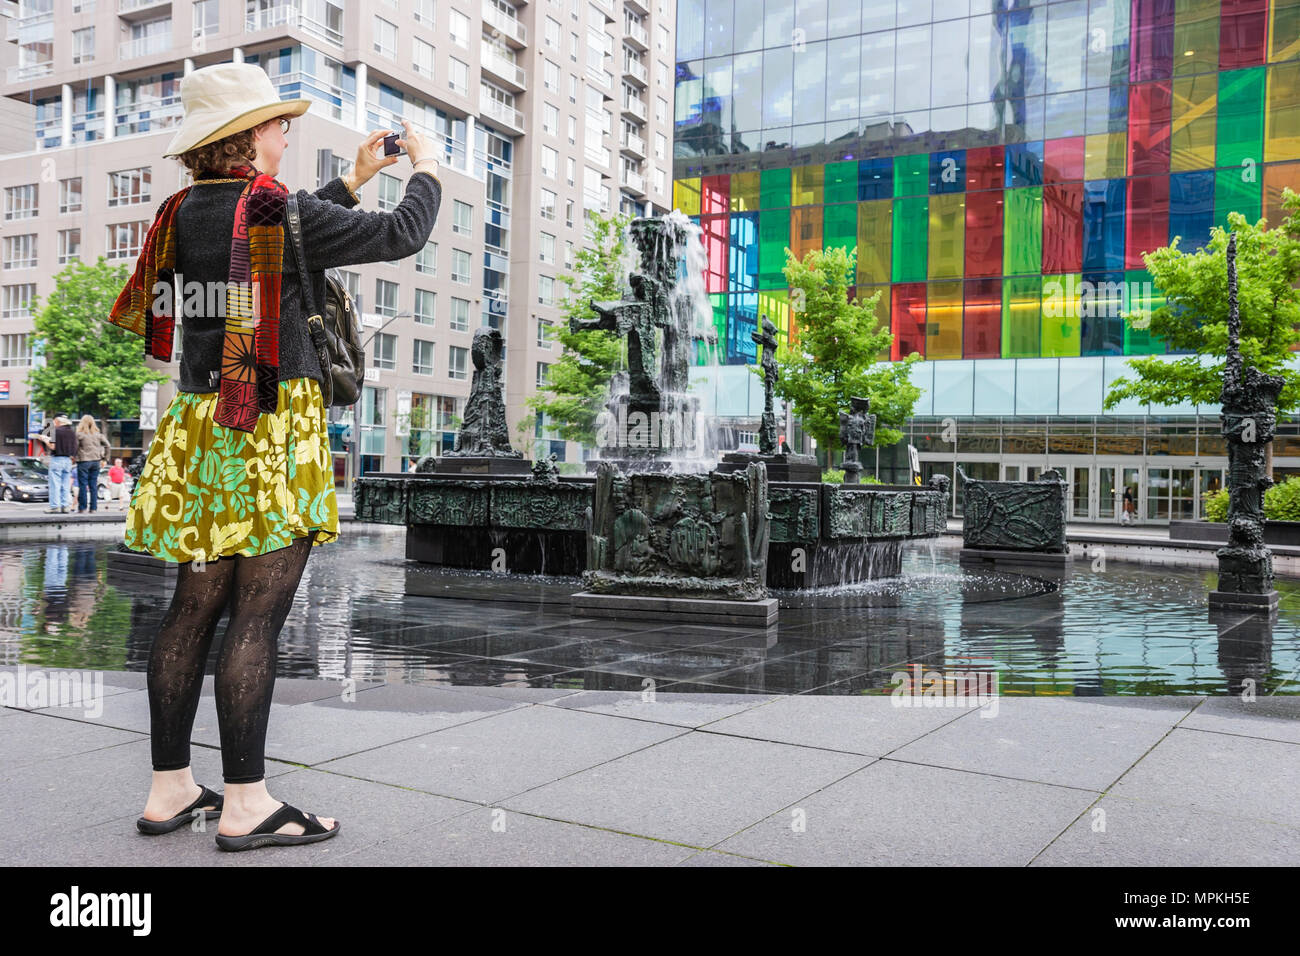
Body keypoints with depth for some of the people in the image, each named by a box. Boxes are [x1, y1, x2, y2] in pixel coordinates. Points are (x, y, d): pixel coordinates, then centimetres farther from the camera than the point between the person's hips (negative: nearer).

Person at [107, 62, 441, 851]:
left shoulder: (182, 214, 12)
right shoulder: (276, 209, -9)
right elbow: (402, 236, -5)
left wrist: (353, 180, 32)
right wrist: (426, 169, 14)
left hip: (199, 429, 8)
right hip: (275, 430, -8)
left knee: (195, 608, 10)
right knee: (258, 615, -5)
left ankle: (169, 788, 18)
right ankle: (246, 802, 2)